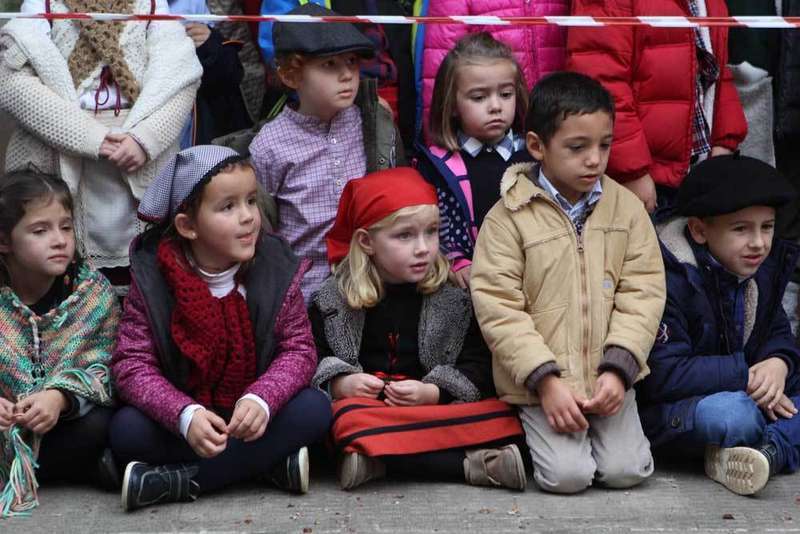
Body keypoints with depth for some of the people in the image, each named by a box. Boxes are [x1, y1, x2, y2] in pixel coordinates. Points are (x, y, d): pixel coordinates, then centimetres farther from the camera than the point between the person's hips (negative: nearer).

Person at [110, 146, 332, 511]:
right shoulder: (151, 278, -12)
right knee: (126, 429, -28)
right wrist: (185, 415, -34)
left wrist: (261, 399, -30)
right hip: (181, 416, -1)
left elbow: (299, 349, -9)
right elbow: (133, 363, -16)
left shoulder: (276, 270, -9)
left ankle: (180, 480, -25)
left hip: (251, 412, 1)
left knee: (314, 410, -26)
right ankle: (273, 461, -25)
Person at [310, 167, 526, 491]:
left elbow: (478, 367, 2)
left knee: (502, 419, -25)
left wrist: (432, 393, -14)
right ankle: (471, 464, -34)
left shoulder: (454, 301, 7)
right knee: (352, 420, -38)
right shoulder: (333, 301, 7)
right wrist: (340, 384, -15)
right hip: (363, 406, -1)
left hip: (433, 409, 1)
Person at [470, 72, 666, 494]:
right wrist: (546, 379, -17)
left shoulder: (626, 208, 2)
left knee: (626, 470, -9)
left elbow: (642, 293, -1)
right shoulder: (509, 217, -8)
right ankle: (536, 432, 16)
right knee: (567, 475, -16)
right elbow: (497, 307, -11)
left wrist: (618, 368, -13)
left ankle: (599, 428, 22)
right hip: (540, 382, -3)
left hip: (609, 378, 3)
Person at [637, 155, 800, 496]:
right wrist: (746, 375, -21)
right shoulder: (672, 281, -19)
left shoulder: (766, 269, 6)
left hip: (747, 394, 8)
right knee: (731, 414, -39)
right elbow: (663, 375, -23)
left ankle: (772, 450, -28)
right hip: (667, 412, -8)